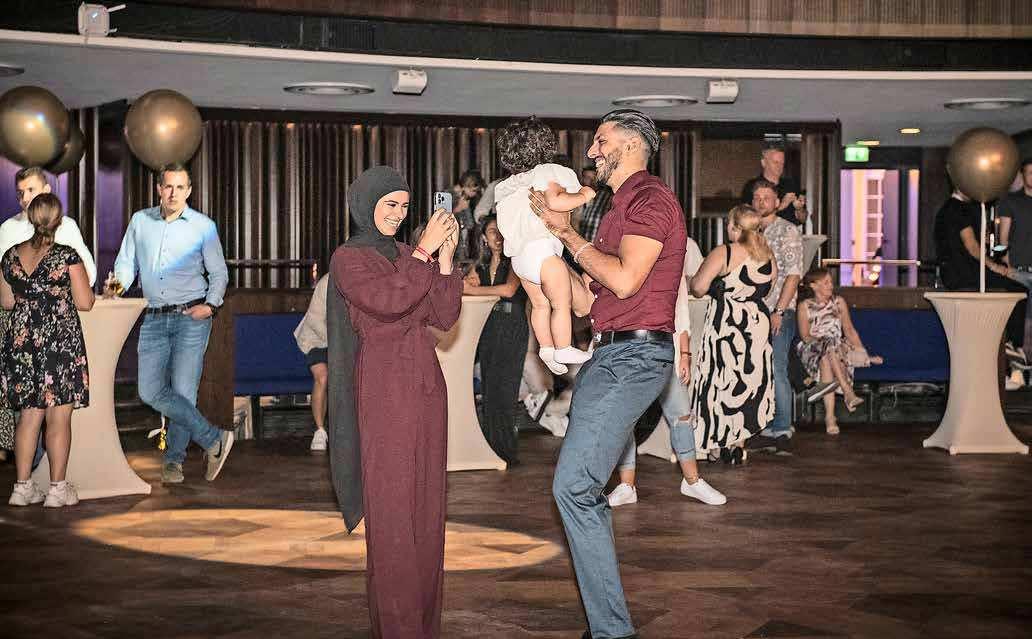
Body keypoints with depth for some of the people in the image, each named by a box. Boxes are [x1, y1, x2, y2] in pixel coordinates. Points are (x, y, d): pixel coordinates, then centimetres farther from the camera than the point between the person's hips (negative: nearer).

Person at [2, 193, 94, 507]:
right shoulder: (67, 256, -11)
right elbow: (85, 303, -9)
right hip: (61, 342, -4)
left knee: (28, 416, 11)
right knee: (59, 417, 1)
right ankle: (58, 488, 5)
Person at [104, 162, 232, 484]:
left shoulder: (203, 226, 3)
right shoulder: (140, 221, 10)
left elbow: (219, 273, 8)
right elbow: (127, 262, 15)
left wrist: (211, 304, -7)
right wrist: (118, 283, -7)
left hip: (191, 316, -3)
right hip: (154, 319, 3)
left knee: (183, 391, -7)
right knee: (150, 391, -7)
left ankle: (174, 458, 11)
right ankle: (213, 439, 1)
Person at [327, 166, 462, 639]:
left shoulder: (409, 257, 16)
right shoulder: (348, 259, -1)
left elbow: (444, 317, 6)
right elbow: (388, 301, -19)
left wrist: (446, 257, -3)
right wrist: (424, 252, -15)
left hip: (426, 386, 6)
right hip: (384, 389, -6)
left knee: (426, 507, 7)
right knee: (390, 510, -6)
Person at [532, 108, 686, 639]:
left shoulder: (650, 198, -9)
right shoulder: (622, 206, 23)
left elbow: (624, 280, -19)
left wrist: (566, 233, -8)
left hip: (633, 356, -11)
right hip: (611, 354, 11)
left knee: (573, 486, -18)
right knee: (583, 489, 11)